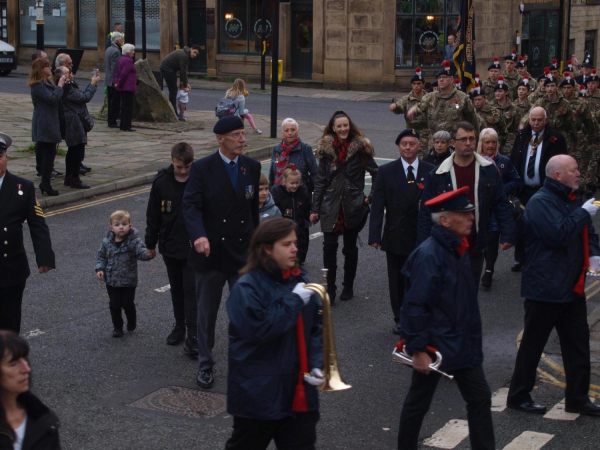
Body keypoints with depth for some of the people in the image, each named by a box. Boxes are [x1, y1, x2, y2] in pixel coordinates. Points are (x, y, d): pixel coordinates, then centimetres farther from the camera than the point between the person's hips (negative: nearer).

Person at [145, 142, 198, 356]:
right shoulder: (161, 182, -6)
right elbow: (153, 215, 4)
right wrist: (150, 244, 8)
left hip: (193, 247, -3)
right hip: (170, 246, 3)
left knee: (191, 290, -3)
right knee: (176, 289, 17)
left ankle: (192, 336, 0)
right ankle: (179, 326, 32)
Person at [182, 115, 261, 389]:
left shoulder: (252, 167, 4)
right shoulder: (202, 169, -8)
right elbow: (191, 205, -17)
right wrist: (199, 235, -35)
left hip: (242, 254, 2)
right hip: (210, 253, -2)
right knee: (206, 315, 12)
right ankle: (205, 366, 27)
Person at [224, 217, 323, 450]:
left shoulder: (300, 280, 6)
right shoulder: (247, 287, -14)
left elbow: (315, 327, 9)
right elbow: (258, 330, -26)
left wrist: (316, 365, -6)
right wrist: (293, 301, -20)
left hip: (299, 392, 6)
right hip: (259, 394, -5)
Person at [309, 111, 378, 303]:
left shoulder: (360, 147, -3)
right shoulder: (326, 148, 3)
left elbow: (376, 174, 4)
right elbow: (320, 180, 5)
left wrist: (372, 197, -2)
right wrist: (315, 209, 3)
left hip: (353, 205, -1)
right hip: (331, 205, 1)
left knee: (350, 247, 10)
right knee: (329, 246, -6)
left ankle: (348, 286, 23)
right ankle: (330, 288, 3)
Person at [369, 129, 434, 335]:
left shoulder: (430, 172, 1)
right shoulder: (386, 171, 2)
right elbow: (378, 205, -1)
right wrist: (375, 235, -9)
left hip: (422, 237, -1)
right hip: (395, 238, 1)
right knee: (397, 281, 10)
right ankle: (400, 319, 24)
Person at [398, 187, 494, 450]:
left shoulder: (459, 249, 5)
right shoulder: (428, 255, -22)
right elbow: (415, 307, -23)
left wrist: (473, 338, 19)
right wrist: (418, 350, -22)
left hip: (463, 346, 8)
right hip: (434, 347, -8)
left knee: (480, 398, 10)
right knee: (418, 404, 9)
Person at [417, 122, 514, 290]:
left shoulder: (489, 171, 0)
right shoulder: (438, 175, -5)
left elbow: (501, 206, 3)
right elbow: (426, 212, -2)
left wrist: (507, 235, -7)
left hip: (475, 250, 2)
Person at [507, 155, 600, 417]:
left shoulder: (572, 200, 14)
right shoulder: (541, 203, -15)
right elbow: (558, 234, -28)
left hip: (572, 287, 9)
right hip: (546, 287, -9)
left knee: (578, 344, 11)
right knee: (533, 344, 2)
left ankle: (577, 399, 20)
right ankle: (518, 396, 14)